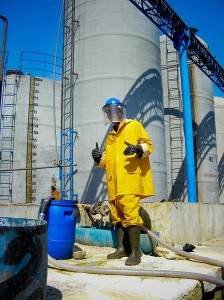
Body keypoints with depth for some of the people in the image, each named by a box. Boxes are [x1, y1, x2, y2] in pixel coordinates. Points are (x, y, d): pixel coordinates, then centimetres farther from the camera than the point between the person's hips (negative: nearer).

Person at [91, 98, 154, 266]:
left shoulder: (134, 126, 9)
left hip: (130, 178, -7)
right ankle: (122, 248, 20)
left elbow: (148, 144, 0)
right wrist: (99, 158, 4)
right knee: (117, 215, 9)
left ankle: (135, 251, -6)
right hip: (114, 182, 7)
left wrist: (139, 149, -21)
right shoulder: (111, 136, 26)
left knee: (130, 213, -13)